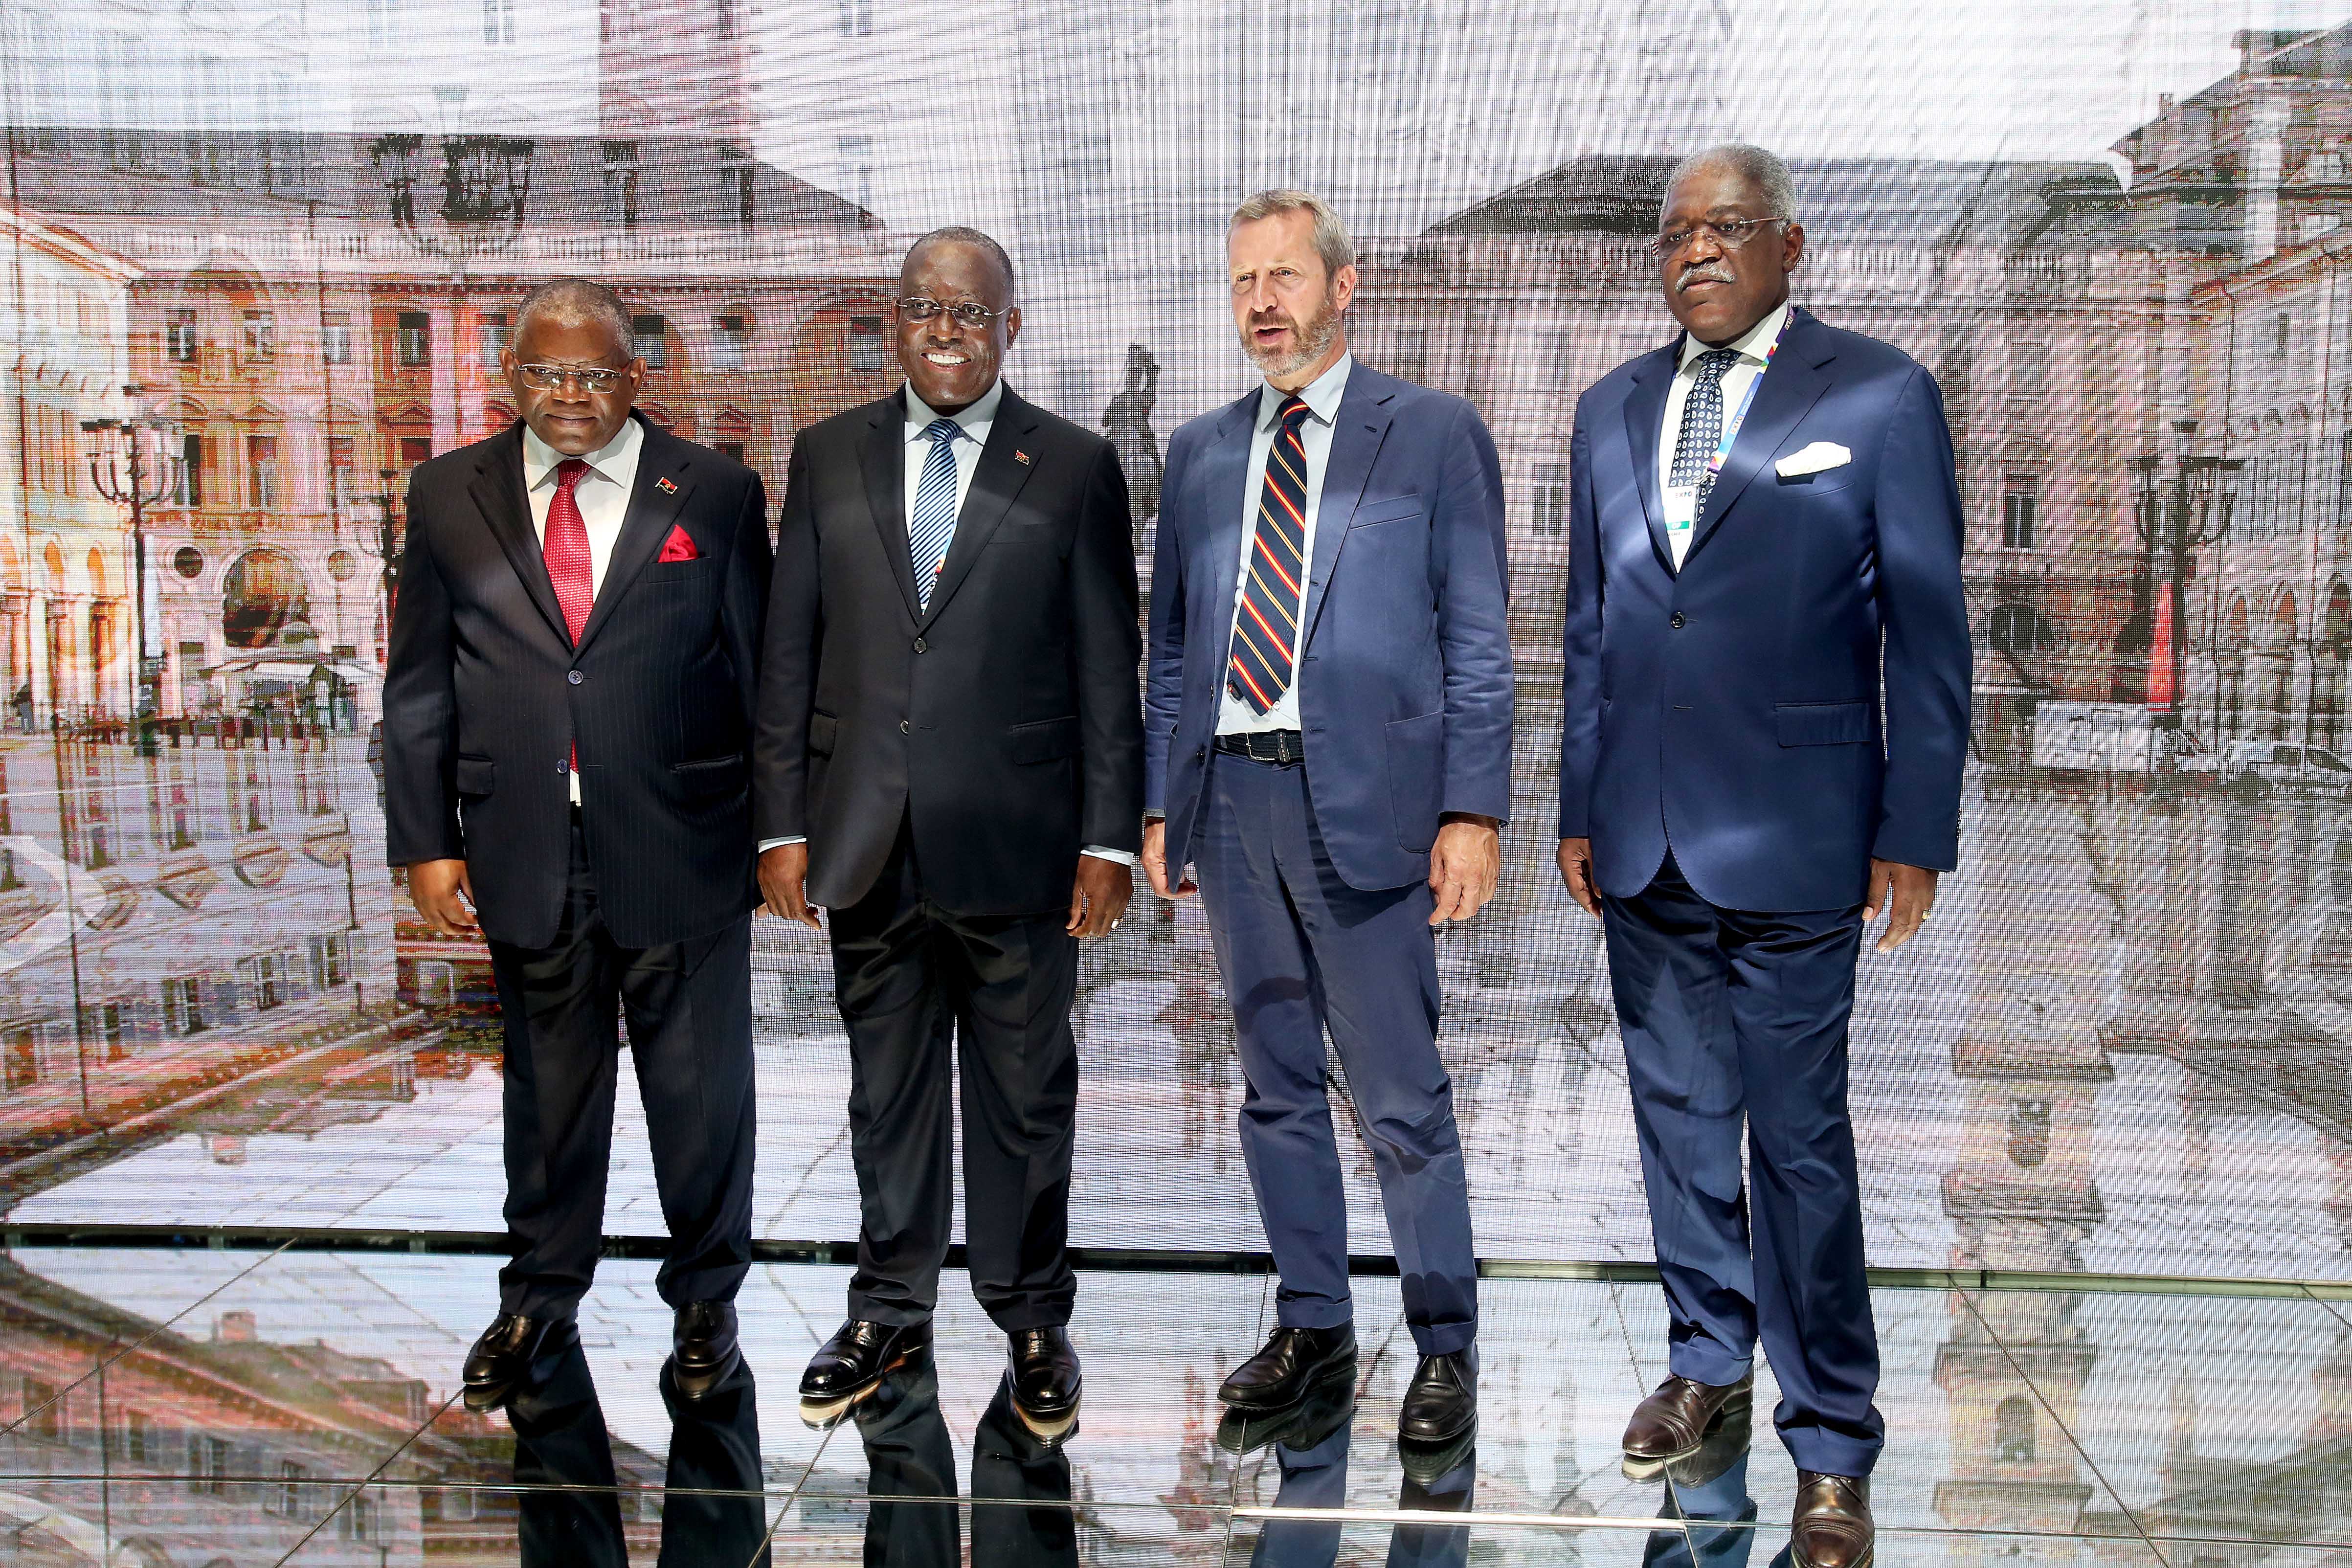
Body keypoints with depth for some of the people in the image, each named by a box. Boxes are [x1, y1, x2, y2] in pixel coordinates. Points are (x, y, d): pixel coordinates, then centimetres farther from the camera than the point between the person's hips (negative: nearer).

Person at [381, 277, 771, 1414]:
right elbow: (419, 683, 7)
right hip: (525, 853, 2)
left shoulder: (715, 493, 0)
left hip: (682, 851, -2)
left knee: (699, 1085, 10)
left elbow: (761, 670, 1)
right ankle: (540, 1294, 37)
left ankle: (705, 1298, 30)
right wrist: (425, 841, 3)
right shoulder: (449, 497, 5)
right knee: (549, 1084, 16)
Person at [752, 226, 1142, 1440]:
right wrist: (783, 822, 2)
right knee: (886, 1087, 13)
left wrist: (1109, 837, -5)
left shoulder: (1075, 467, 2)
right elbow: (790, 649, 8)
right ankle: (889, 1311, 29)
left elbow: (1108, 668, 0)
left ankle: (1033, 1319, 25)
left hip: (1015, 841, -2)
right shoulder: (830, 456, 9)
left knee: (1025, 1092, 8)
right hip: (868, 841, 2)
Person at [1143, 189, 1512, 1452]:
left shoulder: (1435, 434, 2)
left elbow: (1477, 641, -1)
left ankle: (1444, 1346, 17)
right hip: (1231, 798, 5)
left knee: (1403, 1099, 0)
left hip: (1362, 800, -4)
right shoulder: (1199, 452, 15)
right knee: (1276, 1086, 13)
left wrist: (1474, 811, -9)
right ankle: (1311, 1325, 28)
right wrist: (1160, 805, 9)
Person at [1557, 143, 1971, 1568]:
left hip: (1791, 844, -5)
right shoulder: (1613, 408, 12)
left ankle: (1833, 1438, 17)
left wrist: (1917, 832, -8)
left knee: (1801, 1141, 2)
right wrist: (1579, 809, 11)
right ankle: (1709, 1357, 35)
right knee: (1680, 1115, 16)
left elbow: (1929, 630, -3)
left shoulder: (1879, 394, -2)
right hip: (1644, 850, 5)